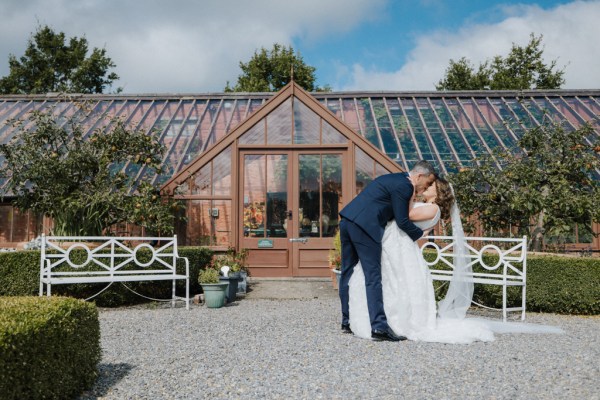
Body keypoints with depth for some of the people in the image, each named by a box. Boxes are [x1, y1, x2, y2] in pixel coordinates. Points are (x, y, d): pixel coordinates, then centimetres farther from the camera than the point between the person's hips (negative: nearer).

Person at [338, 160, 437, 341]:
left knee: (348, 273, 13)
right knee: (373, 277, -9)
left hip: (347, 220, 10)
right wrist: (419, 233, 10)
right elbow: (402, 221, -6)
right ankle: (379, 326, -10)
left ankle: (347, 321, 22)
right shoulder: (404, 186, -6)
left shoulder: (393, 178, 23)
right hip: (364, 226, -10)